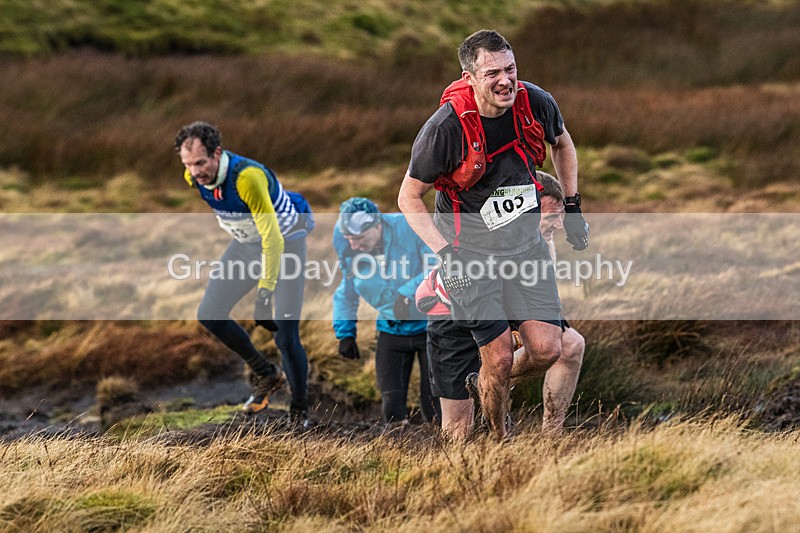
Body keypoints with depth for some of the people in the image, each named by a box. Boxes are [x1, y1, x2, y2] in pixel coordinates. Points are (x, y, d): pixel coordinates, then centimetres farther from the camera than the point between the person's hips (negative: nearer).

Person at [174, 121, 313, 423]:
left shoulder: (247, 177, -37)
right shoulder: (193, 177, -15)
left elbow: (272, 237, -36)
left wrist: (266, 288, -38)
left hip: (285, 242, -7)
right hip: (246, 244, 7)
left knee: (286, 337, -13)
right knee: (209, 315, -1)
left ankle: (300, 413, 7)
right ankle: (266, 375, 17)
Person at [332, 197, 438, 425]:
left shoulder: (410, 228, -21)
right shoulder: (348, 249, -6)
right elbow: (346, 293, 10)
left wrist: (408, 293, -36)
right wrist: (344, 332, 2)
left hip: (429, 326, -4)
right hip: (391, 329, 4)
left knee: (433, 405, -3)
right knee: (392, 406, -5)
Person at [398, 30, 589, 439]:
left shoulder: (536, 104, -12)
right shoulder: (445, 128, -23)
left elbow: (562, 144, 14)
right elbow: (409, 198, -10)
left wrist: (572, 205, 10)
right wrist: (445, 254, -19)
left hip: (525, 240, 4)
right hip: (469, 247, -4)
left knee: (546, 350, -5)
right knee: (499, 358, -8)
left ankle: (490, 386, 27)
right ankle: (498, 441, 17)